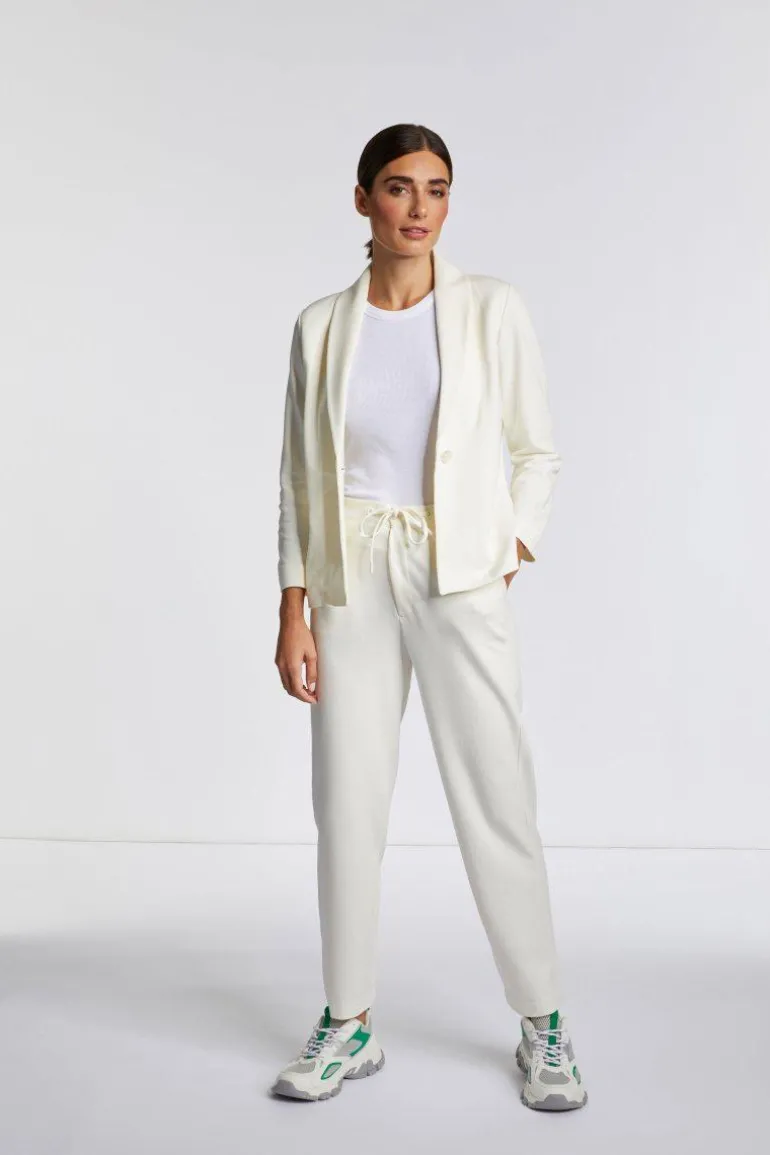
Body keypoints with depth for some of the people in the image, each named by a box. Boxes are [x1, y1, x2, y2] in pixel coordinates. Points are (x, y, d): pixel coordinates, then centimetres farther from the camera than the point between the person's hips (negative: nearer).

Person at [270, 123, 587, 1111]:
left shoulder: (491, 309, 1)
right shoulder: (321, 327, 5)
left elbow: (538, 452, 7)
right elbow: (298, 478, 6)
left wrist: (512, 556, -4)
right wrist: (292, 612, 1)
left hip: (462, 583, -1)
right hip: (352, 585, 2)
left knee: (498, 802, 0)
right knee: (347, 802, 5)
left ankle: (543, 1025, 17)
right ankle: (348, 1024, 22)